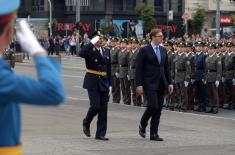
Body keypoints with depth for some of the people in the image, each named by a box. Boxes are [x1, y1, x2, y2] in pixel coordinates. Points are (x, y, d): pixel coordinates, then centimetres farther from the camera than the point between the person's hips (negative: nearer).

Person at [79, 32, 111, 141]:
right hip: (92, 82, -5)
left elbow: (109, 70, 15)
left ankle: (100, 134, 7)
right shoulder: (89, 51, -4)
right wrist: (92, 43, -23)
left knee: (103, 109, 2)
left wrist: (110, 85, 11)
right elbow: (81, 53, -29)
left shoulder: (106, 52, 12)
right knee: (95, 106, -11)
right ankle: (86, 123, 19)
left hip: (104, 83, 5)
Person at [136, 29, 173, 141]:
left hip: (161, 84, 6)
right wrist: (139, 84, -13)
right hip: (149, 84, -6)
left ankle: (154, 134, 9)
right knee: (153, 106, -14)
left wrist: (170, 82, 9)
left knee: (158, 109, 4)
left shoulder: (163, 50, 13)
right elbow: (139, 69, -7)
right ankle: (142, 125, 12)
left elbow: (166, 67, 16)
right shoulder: (144, 51, -6)